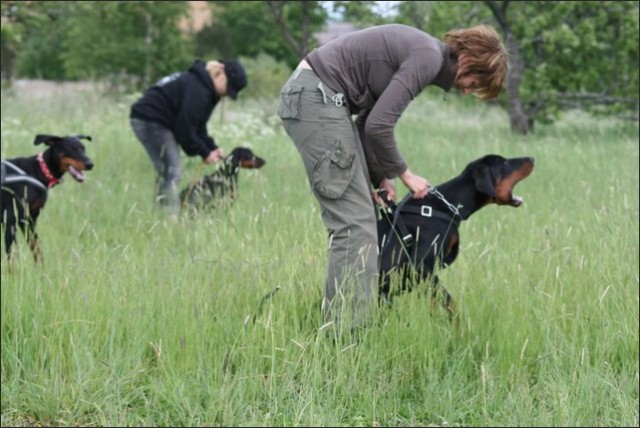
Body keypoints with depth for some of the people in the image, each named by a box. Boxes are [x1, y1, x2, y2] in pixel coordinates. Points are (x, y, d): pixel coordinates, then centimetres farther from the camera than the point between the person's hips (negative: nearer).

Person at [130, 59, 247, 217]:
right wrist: (205, 153, -12)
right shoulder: (197, 89, -23)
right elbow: (185, 128, -22)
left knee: (166, 173, 11)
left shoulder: (206, 88, 10)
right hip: (150, 121, -11)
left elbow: (198, 126, 16)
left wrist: (212, 147, 3)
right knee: (171, 173, -15)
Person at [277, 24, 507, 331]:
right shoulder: (428, 58, -14)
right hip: (316, 98, -11)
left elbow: (370, 118, 18)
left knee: (359, 217, 13)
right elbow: (379, 125, -17)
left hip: (312, 96, 11)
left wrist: (379, 176, 10)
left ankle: (342, 325, 16)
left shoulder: (423, 52, 17)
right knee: (354, 222, -11)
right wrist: (403, 174, -2)